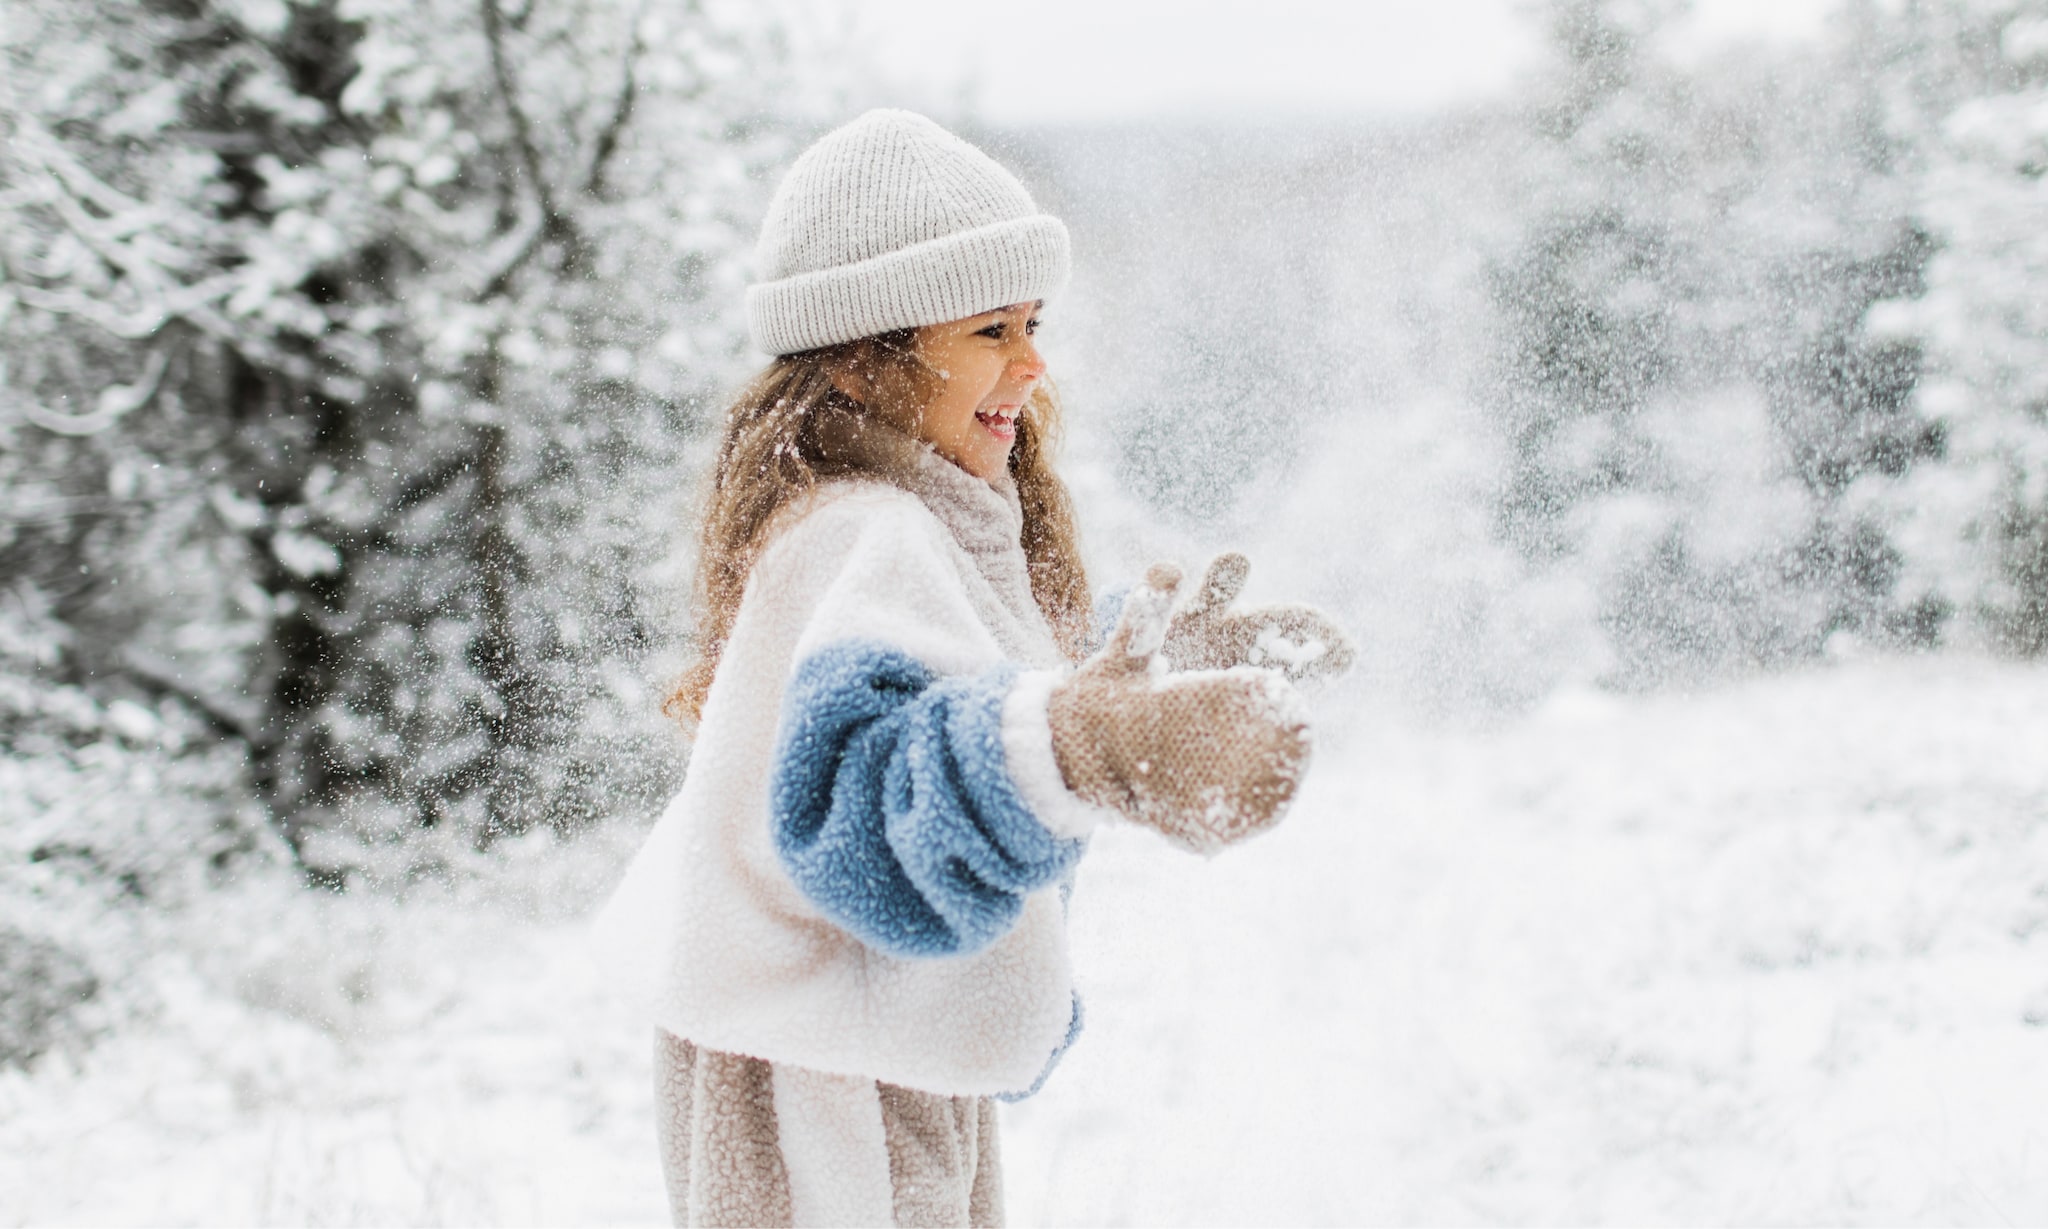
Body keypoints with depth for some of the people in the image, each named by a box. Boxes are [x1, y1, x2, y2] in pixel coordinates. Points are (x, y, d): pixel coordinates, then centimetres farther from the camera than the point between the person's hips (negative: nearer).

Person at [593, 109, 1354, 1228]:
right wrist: (1066, 747, -65)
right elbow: (862, 782, -47)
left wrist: (1169, 659, 20)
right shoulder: (860, 541, -27)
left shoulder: (929, 518, 6)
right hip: (806, 1084, -10)